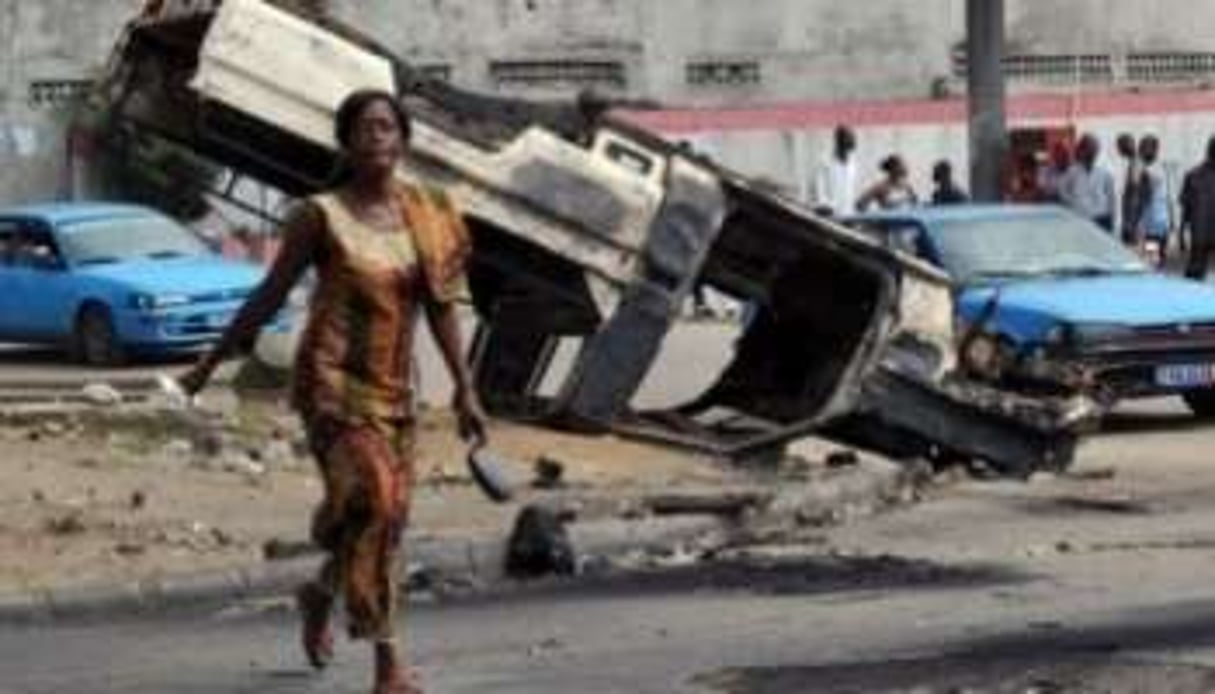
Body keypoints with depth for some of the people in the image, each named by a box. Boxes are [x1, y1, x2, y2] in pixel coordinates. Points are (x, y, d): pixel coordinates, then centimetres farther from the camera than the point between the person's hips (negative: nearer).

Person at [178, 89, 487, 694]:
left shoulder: (428, 215, 5)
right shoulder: (321, 216, -7)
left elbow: (441, 305, 10)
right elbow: (269, 296, 1)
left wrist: (465, 391, 7)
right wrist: (210, 365, 6)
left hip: (392, 387, 5)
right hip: (332, 378, -5)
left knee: (384, 515, 10)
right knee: (372, 502, -18)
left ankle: (319, 596, 41)